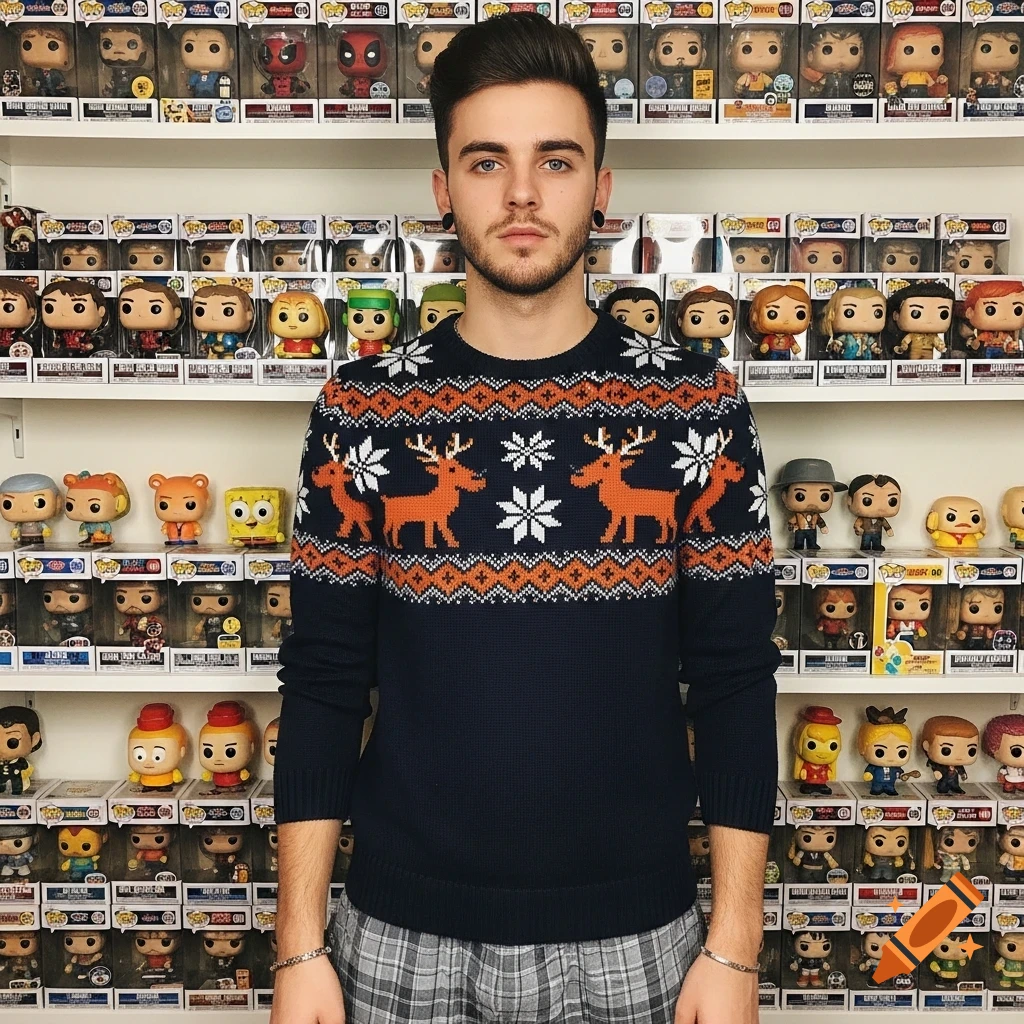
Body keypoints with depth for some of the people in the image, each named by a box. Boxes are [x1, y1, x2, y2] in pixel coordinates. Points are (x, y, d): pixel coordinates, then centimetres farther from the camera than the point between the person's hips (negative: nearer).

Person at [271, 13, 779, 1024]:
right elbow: (323, 683, -2)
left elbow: (735, 682, -3)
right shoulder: (362, 409, -5)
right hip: (403, 938, 1)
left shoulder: (698, 406, -6)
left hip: (633, 940, 0)